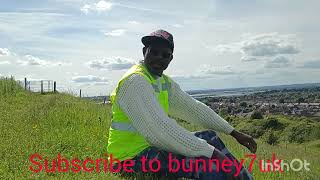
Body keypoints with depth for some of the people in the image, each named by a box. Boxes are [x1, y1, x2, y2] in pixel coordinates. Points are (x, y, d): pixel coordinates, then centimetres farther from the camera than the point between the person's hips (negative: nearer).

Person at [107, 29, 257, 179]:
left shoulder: (165, 82, 8)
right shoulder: (135, 81, -21)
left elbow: (195, 108, 9)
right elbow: (161, 127, -30)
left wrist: (234, 133, 6)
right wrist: (212, 153, -29)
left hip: (153, 145, 9)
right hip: (132, 155, -9)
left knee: (209, 137, 9)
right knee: (207, 164, -23)